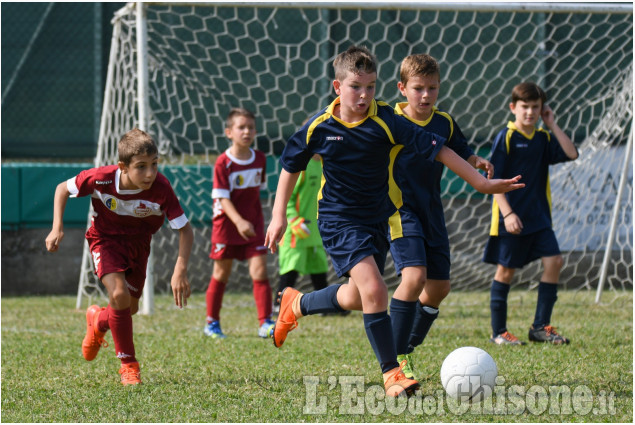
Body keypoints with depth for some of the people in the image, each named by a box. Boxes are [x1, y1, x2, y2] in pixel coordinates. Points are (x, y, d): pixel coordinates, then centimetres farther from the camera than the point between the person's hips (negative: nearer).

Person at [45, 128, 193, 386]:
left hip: (138, 243, 2)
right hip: (105, 239, -2)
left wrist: (180, 272, -36)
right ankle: (128, 365, -7)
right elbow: (63, 189, -11)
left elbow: (185, 230, -25)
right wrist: (57, 228, -21)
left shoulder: (161, 188, -32)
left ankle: (98, 321, 51)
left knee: (130, 308, 13)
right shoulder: (101, 179, -31)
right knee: (119, 294, -25)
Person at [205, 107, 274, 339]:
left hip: (253, 225, 3)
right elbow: (222, 198, -17)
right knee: (221, 273, 8)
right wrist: (239, 221, -30)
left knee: (259, 270, -9)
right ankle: (212, 323, 22)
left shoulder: (260, 159, 1)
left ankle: (265, 323, -6)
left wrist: (254, 220, 12)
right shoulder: (223, 162, -14)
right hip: (226, 224, -3)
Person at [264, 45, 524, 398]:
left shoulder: (385, 120, -13)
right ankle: (391, 374, -14)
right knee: (373, 289, -21)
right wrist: (279, 217, 4)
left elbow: (435, 148, -15)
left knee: (356, 299, 15)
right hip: (338, 219, -4)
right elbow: (291, 166, 5)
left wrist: (482, 181, -20)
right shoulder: (319, 127, -11)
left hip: (376, 217, 4)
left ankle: (296, 304, 44)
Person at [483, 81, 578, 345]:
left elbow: (571, 154, -1)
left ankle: (540, 326, 3)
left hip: (539, 216, 6)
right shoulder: (506, 138, -8)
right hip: (511, 219, -6)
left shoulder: (543, 138, 10)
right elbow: (494, 179, -11)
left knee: (553, 261, -5)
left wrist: (552, 124, -1)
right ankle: (498, 332, 9)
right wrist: (507, 213, -19)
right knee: (505, 270, 0)